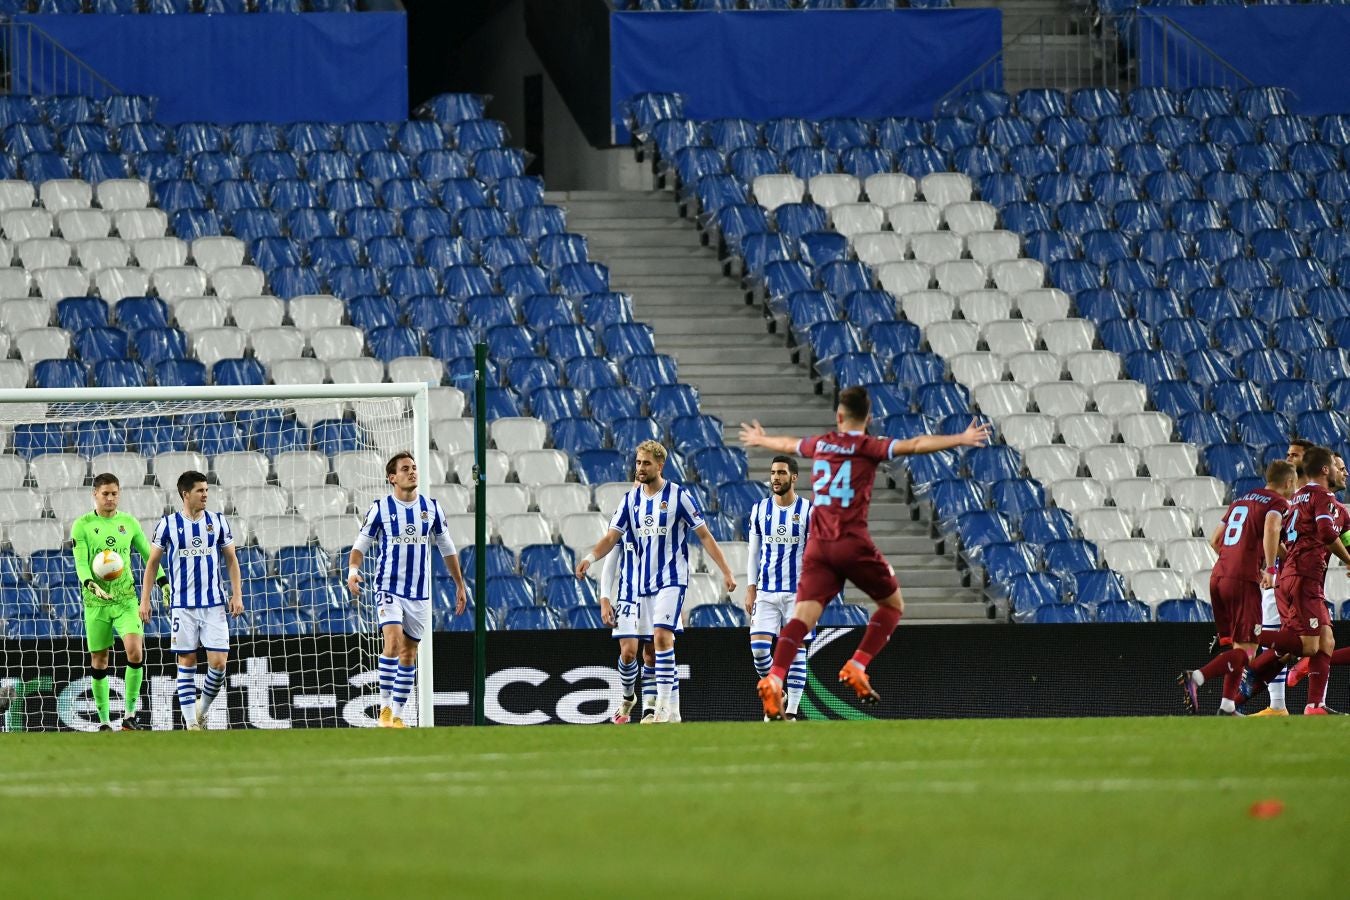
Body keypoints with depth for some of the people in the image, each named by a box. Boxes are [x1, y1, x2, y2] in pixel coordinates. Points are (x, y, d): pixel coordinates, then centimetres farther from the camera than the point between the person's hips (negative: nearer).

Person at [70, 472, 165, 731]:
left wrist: (164, 584, 6)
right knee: (99, 661, 3)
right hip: (95, 602, -1)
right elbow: (81, 563, -8)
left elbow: (148, 555, 15)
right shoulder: (82, 525, -1)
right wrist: (92, 585, -27)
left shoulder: (129, 523, 6)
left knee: (135, 650, -18)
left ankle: (130, 715, -9)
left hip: (126, 597, 1)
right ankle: (104, 722, 15)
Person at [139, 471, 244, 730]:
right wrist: (145, 600, 1)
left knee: (219, 662, -6)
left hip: (214, 604, 1)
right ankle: (191, 722, 3)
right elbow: (152, 563, 7)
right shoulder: (168, 524, 0)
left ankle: (202, 708, 17)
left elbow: (231, 559, 12)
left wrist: (237, 595, 2)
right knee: (187, 662, -1)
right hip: (183, 606, -1)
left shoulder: (218, 521, 5)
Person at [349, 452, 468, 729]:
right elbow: (361, 544, -1)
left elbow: (447, 549, 16)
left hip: (420, 593, 4)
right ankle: (385, 707, -14)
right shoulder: (381, 508, -3)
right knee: (393, 641, -23)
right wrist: (353, 569, -21)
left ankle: (397, 715, 14)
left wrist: (460, 585, 16)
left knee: (409, 654, 7)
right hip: (389, 589, -4)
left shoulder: (431, 507, 6)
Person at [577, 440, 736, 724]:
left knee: (661, 636, -21)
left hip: (672, 578, -5)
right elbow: (612, 537, 3)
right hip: (644, 581, 6)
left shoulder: (678, 496, -6)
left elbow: (705, 536, -2)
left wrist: (726, 571, -5)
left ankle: (663, 705, -20)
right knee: (660, 642, 8)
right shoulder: (631, 499, 7)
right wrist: (590, 557, -17)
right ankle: (672, 711, 13)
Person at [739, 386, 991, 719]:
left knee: (804, 614, -7)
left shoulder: (820, 444, 14)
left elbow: (788, 445, 35)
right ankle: (856, 668, 2)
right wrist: (961, 440, -15)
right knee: (893, 604, 15)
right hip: (853, 544, -4)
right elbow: (914, 445, -14)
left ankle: (774, 679, -27)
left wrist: (761, 440, 57)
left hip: (818, 545, 4)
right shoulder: (867, 447, 0)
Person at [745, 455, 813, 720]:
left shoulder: (808, 512, -2)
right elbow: (754, 552, 13)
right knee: (759, 647, -9)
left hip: (798, 593, -3)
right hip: (766, 592, 3)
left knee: (796, 651, -5)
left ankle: (791, 712, -1)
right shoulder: (760, 510, 7)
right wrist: (751, 588, 6)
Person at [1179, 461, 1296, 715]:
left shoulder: (1240, 500, 22)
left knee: (1236, 645, 14)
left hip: (1218, 577, 8)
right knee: (1246, 650, -6)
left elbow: (1215, 539, 25)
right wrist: (1270, 568, -20)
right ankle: (1195, 678, -22)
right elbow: (1271, 527, -23)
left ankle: (1227, 706, 9)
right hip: (1243, 580, -8)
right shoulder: (1278, 502, 0)